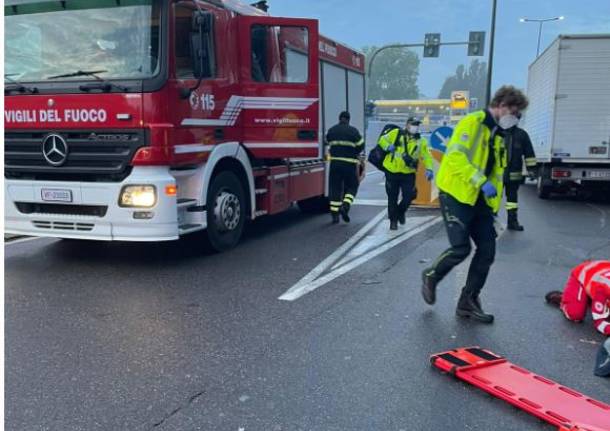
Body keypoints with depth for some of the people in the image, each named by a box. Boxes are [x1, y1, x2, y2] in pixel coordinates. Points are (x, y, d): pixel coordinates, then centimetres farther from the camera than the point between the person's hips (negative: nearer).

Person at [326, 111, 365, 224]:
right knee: (352, 187, 11)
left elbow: (328, 142, 17)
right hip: (349, 163, -3)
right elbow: (361, 146, -1)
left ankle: (334, 214, 6)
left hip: (334, 162, 3)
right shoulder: (353, 131, -5)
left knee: (335, 188, 8)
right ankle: (345, 206, -10)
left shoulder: (331, 130, 7)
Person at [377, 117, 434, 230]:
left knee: (409, 195, -2)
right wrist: (388, 147, -16)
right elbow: (382, 139, 3)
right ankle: (393, 220, 21)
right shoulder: (396, 133, -1)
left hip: (408, 173, 2)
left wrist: (429, 169, -12)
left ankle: (400, 212, 30)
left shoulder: (420, 141, 3)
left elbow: (426, 156, 3)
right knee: (392, 198, 5)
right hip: (392, 171, -1)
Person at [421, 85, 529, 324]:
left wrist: (494, 205, 15)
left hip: (479, 201, 9)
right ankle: (431, 276, 17)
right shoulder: (472, 122, -9)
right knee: (461, 248, -13)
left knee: (487, 250, 3)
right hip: (456, 195, -9)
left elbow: (496, 174, 23)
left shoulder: (498, 135, 19)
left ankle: (468, 302, 15)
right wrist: (482, 182, -26)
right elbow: (456, 156, -22)